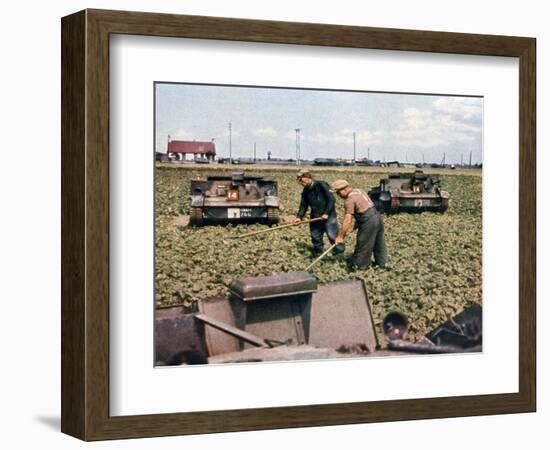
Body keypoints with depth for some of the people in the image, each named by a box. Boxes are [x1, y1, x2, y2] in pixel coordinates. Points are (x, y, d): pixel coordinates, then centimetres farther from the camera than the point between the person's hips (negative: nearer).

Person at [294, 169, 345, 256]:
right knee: (316, 237, 11)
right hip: (315, 218, 7)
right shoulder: (306, 191, 8)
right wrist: (299, 217, -4)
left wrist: (326, 213, -18)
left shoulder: (321, 185, -13)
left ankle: (340, 252, -1)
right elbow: (303, 205, 11)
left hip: (328, 216, -7)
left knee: (333, 236, -10)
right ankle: (317, 253, 23)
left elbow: (331, 199, -14)